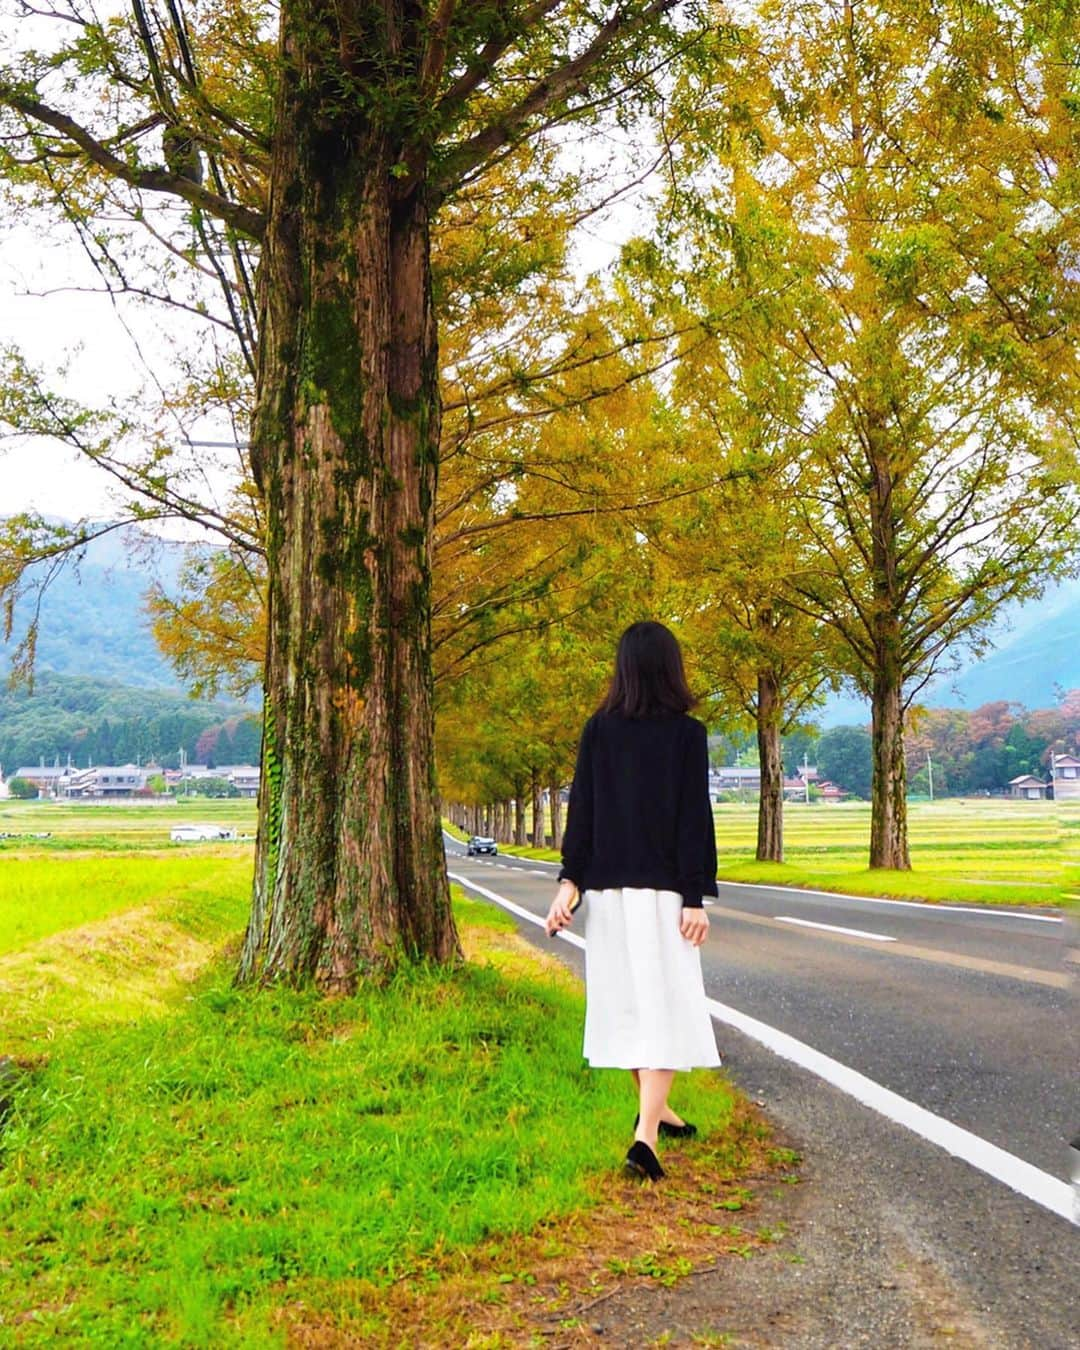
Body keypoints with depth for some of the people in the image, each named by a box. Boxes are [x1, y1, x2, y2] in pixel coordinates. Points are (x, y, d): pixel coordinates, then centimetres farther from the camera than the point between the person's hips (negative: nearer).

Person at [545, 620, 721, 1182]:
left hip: (607, 888, 4)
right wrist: (696, 898, -7)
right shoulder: (687, 733, -6)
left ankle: (655, 1110, 33)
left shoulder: (598, 730, 3)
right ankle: (646, 1133, -14)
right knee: (665, 1005, -2)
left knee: (626, 999, 16)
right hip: (662, 890, -4)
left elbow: (581, 809, 1)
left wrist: (570, 882, 0)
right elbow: (694, 818, -8)